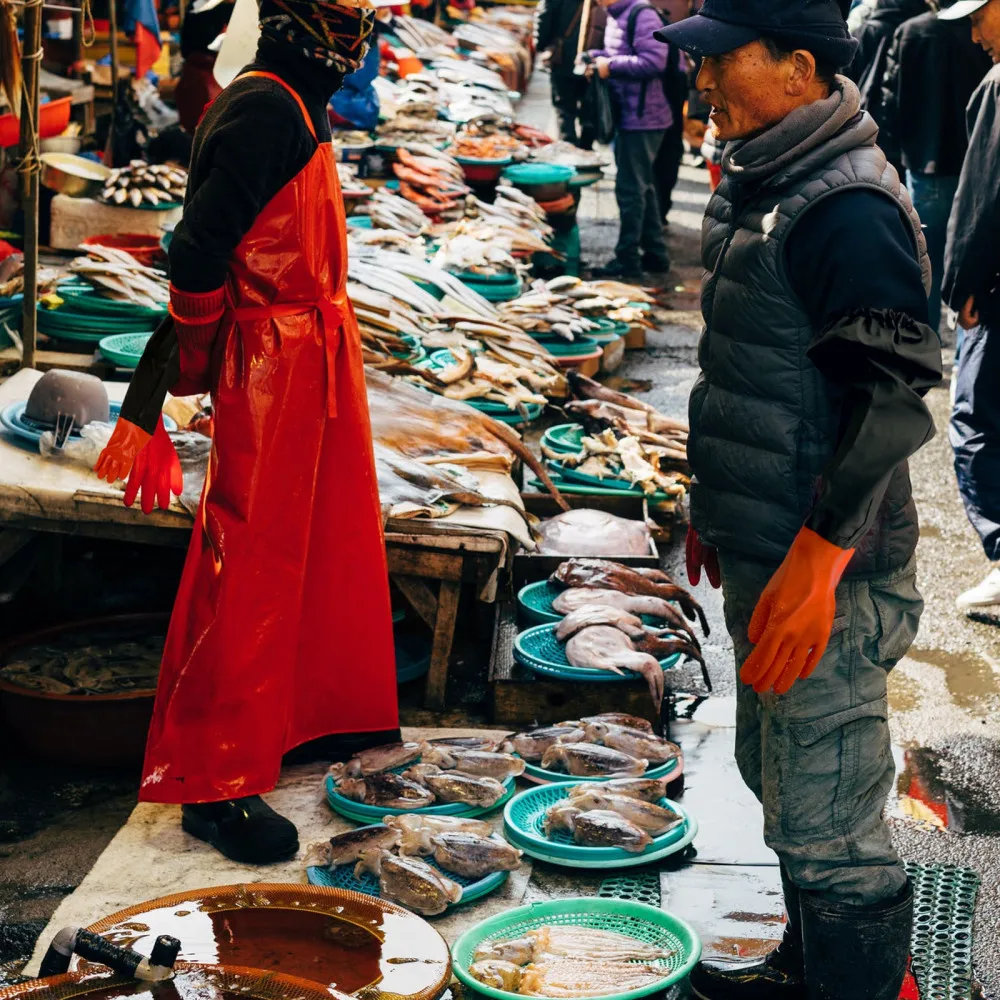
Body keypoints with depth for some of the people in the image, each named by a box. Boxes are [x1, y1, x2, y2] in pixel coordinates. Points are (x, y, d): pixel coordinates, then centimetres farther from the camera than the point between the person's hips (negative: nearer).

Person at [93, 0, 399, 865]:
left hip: (320, 359, 10)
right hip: (270, 364, -10)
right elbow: (198, 256, -22)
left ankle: (323, 713, 35)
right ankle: (215, 784, 3)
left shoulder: (304, 105, 12)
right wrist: (189, 370, -9)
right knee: (250, 569, -4)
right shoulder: (262, 108, -19)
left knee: (333, 541, 19)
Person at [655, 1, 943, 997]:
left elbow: (890, 400, -24)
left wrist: (814, 562, -25)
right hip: (761, 551, 10)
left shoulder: (849, 208, -20)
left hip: (827, 574, -10)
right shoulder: (759, 184, 11)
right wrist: (712, 501, 24)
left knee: (824, 819, -3)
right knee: (777, 776, 23)